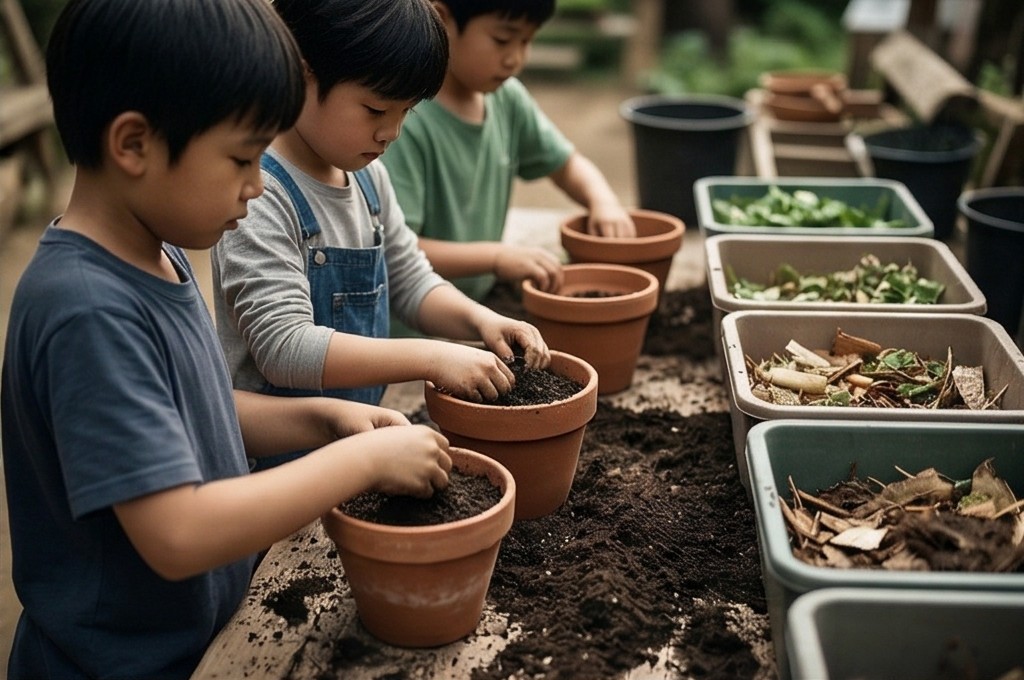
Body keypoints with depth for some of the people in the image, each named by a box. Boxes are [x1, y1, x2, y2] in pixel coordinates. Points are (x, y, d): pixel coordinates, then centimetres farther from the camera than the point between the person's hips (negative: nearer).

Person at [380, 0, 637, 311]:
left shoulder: (507, 97, 1)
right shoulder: (406, 123, -22)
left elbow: (566, 163, 16)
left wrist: (604, 201, -5)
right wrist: (495, 257, -31)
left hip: (481, 303, 8)